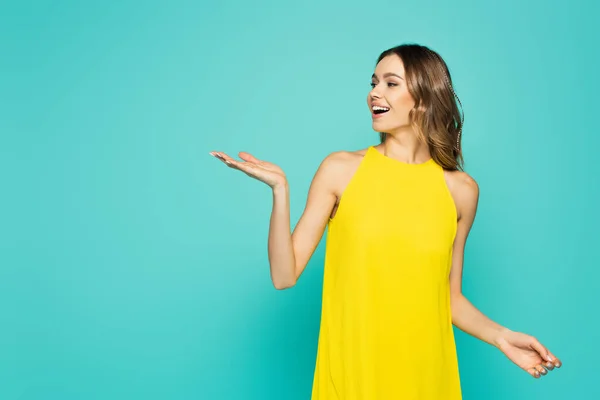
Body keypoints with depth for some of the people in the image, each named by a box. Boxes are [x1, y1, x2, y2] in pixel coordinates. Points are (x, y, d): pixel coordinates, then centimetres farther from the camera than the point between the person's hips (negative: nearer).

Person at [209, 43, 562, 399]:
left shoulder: (461, 189, -1)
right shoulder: (341, 169, -5)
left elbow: (449, 298, 7)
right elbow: (285, 275, -8)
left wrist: (501, 336, -7)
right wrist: (280, 189, -17)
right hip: (352, 371, -1)